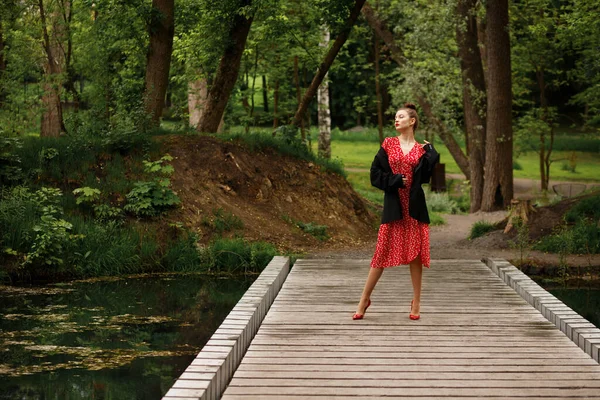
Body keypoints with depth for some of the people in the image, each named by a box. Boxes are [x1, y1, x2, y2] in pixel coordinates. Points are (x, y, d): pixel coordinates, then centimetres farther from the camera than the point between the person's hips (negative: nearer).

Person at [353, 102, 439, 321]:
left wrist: (430, 153, -7)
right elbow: (375, 173, 1)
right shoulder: (388, 144, 6)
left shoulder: (422, 149, 7)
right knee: (383, 251, -1)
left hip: (415, 206, 1)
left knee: (415, 253, 2)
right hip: (393, 205, -1)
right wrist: (395, 180, -10)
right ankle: (365, 299, 9)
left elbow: (424, 176, -5)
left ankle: (416, 303, 12)